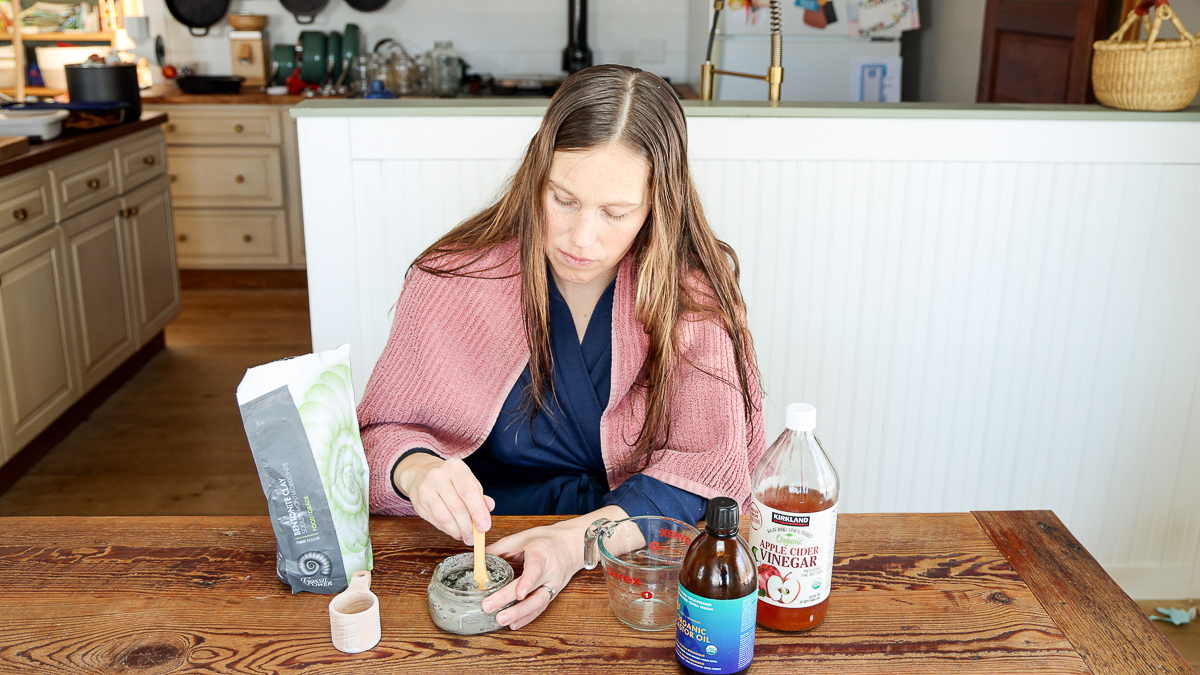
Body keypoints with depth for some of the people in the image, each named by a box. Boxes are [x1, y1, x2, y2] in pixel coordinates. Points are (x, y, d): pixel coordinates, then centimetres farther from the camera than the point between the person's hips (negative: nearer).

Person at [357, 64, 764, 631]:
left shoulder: (696, 292, -8)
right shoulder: (452, 280, -7)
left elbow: (710, 461, -12)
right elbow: (383, 430, 1)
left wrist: (582, 538, -27)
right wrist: (415, 471, -24)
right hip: (483, 546, 3)